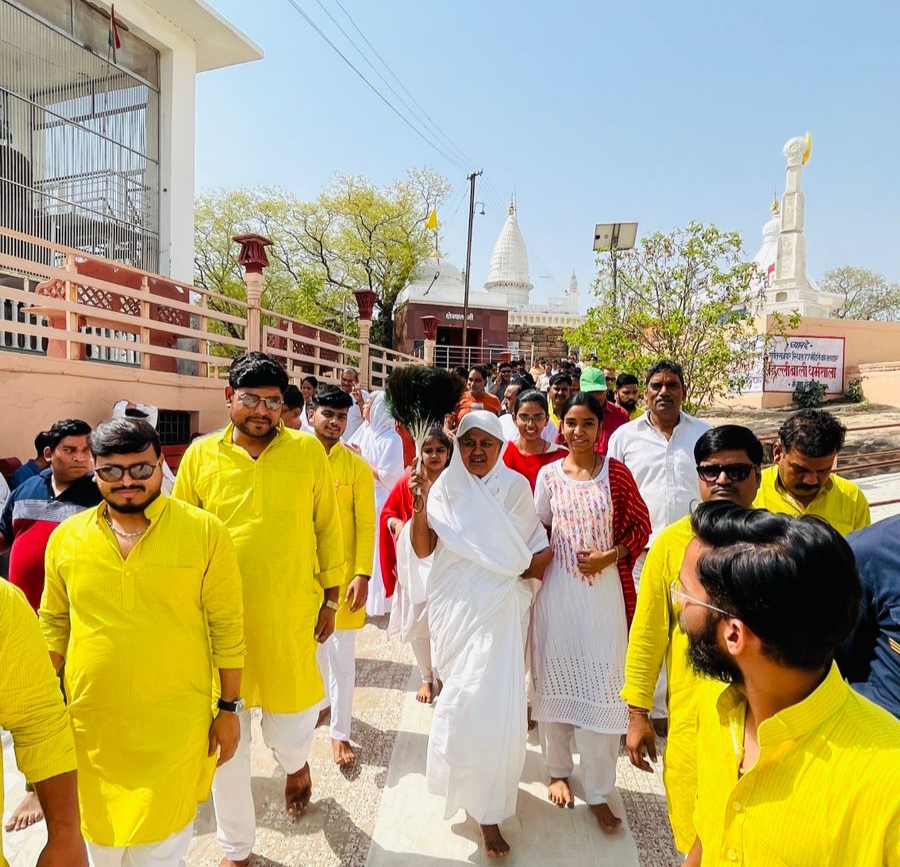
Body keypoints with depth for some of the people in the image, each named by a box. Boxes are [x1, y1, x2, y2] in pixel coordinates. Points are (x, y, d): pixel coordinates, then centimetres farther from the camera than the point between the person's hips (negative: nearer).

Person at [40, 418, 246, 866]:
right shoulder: (66, 538, -3)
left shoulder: (206, 532, -13)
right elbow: (54, 625, 9)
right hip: (90, 724, 3)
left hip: (174, 725, -3)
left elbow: (227, 628, -9)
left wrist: (229, 707, -5)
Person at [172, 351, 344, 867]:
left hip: (290, 617, -1)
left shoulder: (308, 450, -2)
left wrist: (331, 595, 5)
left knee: (288, 733, 9)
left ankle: (296, 762, 50)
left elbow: (327, 526, 3)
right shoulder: (201, 455, -1)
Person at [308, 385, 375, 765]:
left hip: (343, 573, -3)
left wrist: (363, 575, -15)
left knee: (342, 653, 6)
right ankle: (322, 700, 46)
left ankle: (340, 734, 20)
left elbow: (365, 525, -8)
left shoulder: (357, 467, -8)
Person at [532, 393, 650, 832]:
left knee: (602, 686, 5)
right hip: (557, 589, 1)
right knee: (556, 681, 13)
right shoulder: (548, 475, 0)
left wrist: (610, 556, -13)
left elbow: (640, 525, 1)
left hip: (604, 589, -1)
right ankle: (558, 770, 36)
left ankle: (599, 792, 24)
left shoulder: (616, 472, -3)